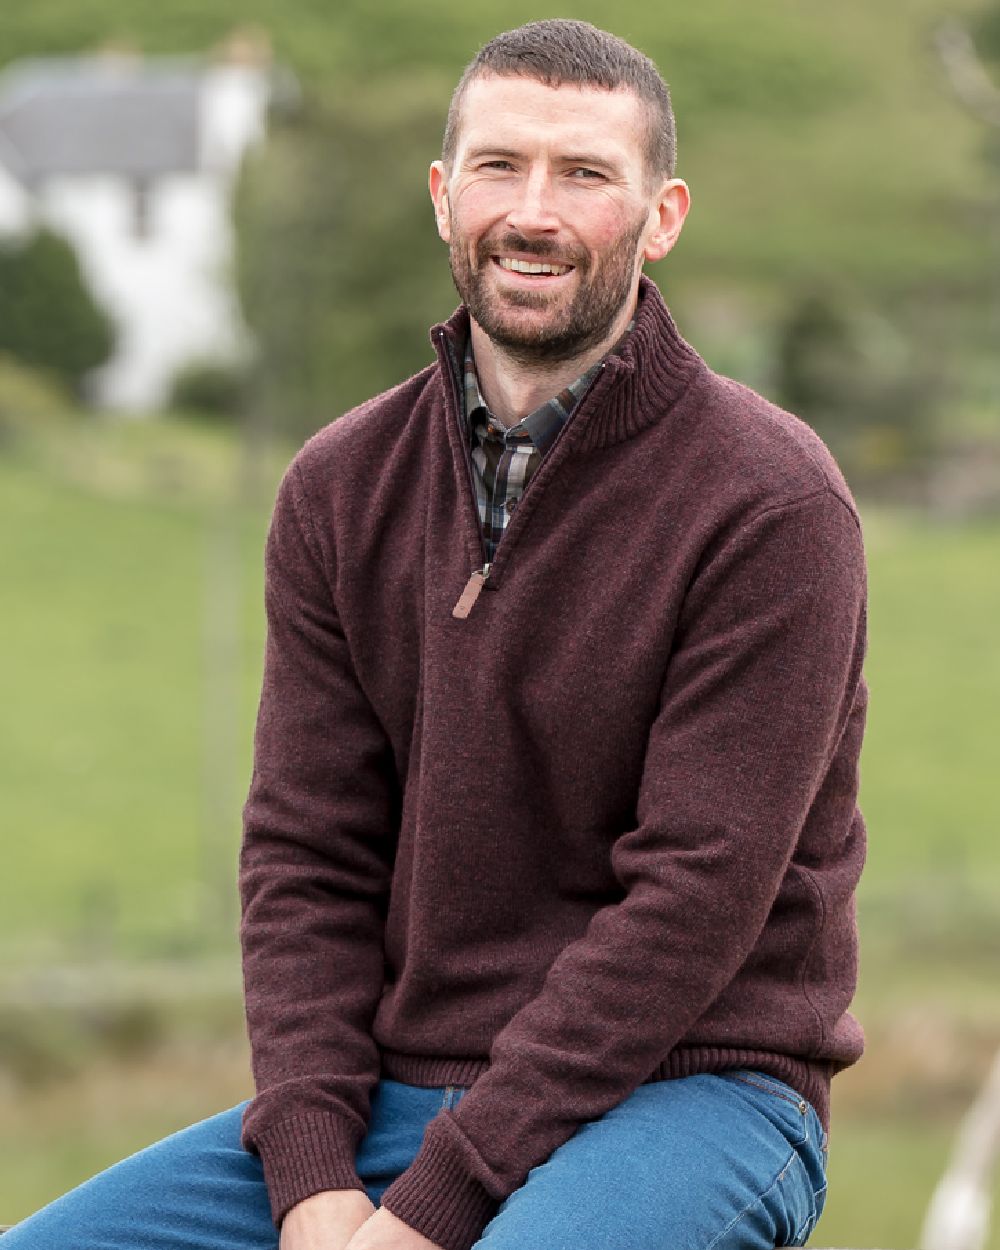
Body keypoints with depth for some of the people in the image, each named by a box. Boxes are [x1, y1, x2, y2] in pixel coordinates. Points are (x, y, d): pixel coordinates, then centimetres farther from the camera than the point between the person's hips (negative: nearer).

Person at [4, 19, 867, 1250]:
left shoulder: (770, 503, -11)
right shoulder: (342, 488, 7)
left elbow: (696, 893, -16)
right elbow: (304, 851, 5)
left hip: (693, 1091, -5)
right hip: (399, 1089, 5)